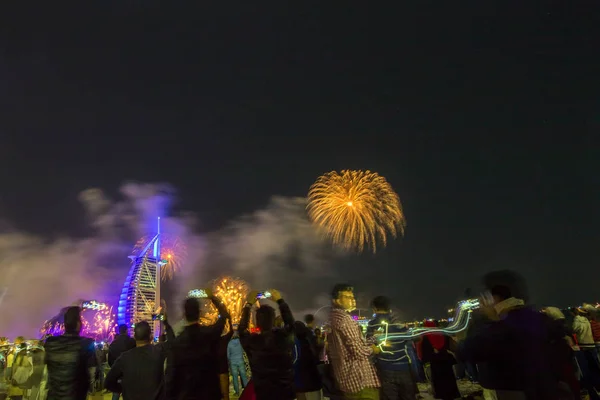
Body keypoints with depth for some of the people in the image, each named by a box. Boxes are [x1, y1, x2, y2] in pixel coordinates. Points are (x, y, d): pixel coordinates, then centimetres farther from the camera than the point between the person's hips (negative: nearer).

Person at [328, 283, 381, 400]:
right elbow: (359, 351, -20)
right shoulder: (344, 318, -16)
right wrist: (372, 349, -2)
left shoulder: (333, 318, 14)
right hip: (360, 381, -10)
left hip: (347, 380, 10)